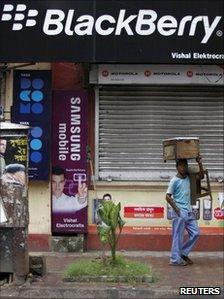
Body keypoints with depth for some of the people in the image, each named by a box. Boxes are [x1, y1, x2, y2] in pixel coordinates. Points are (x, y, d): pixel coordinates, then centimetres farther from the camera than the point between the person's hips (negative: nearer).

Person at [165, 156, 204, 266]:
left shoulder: (188, 177, 9)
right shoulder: (174, 181, -11)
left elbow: (201, 176, 13)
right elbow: (168, 196, -11)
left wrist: (199, 163, 1)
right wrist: (177, 210, -15)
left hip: (189, 211, 8)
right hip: (179, 212, -8)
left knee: (195, 233, 9)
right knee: (178, 236, -2)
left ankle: (183, 253, 21)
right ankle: (175, 259, 6)